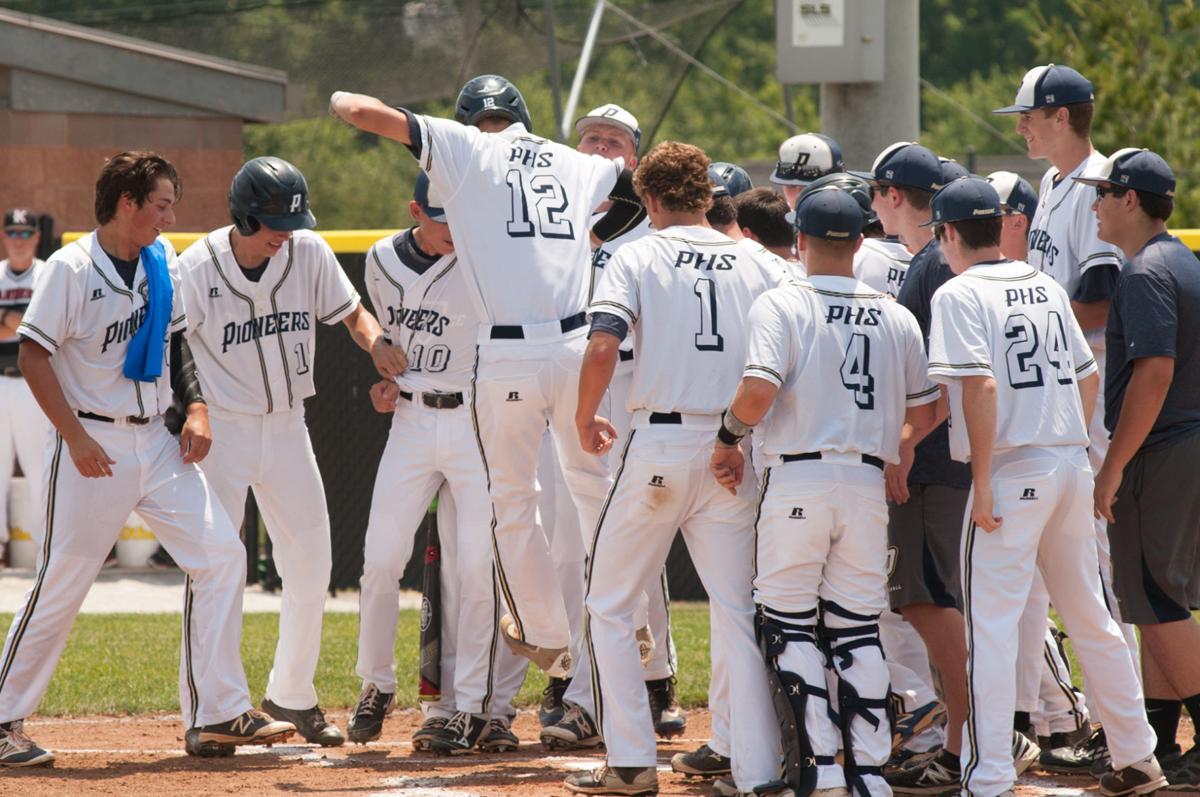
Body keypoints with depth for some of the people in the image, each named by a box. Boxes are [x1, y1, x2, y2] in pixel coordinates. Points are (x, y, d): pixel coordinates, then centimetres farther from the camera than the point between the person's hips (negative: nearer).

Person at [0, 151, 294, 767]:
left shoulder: (164, 266, 8)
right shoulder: (70, 270, -11)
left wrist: (196, 407, 4)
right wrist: (75, 436, -19)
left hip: (156, 442, 7)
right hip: (93, 448, -6)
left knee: (220, 553, -4)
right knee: (61, 583, -6)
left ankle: (215, 715, 1)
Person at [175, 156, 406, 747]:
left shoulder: (309, 253, -4)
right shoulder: (196, 269, -15)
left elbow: (351, 313, 7)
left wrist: (376, 342, -15)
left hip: (287, 427, 5)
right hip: (222, 429, -5)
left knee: (311, 566, 10)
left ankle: (291, 695, 28)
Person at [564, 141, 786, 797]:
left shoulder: (638, 257, 0)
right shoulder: (760, 267, 9)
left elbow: (602, 348, -14)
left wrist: (585, 419, 2)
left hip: (660, 445, -3)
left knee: (610, 603, 10)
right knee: (739, 613, 5)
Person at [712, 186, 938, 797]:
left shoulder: (781, 305, -5)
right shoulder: (896, 318, 8)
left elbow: (759, 389, -19)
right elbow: (924, 412, 13)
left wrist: (729, 436, -2)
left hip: (797, 480, -4)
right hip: (868, 485, 4)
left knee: (788, 626, 4)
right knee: (859, 630, 11)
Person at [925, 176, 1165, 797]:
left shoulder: (960, 293, -8)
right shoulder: (1046, 287, 14)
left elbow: (980, 384, -19)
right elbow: (1088, 374, 17)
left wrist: (982, 482, -17)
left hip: (1013, 470, -7)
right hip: (1072, 465, 7)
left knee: (989, 628, -5)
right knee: (1089, 617, 17)